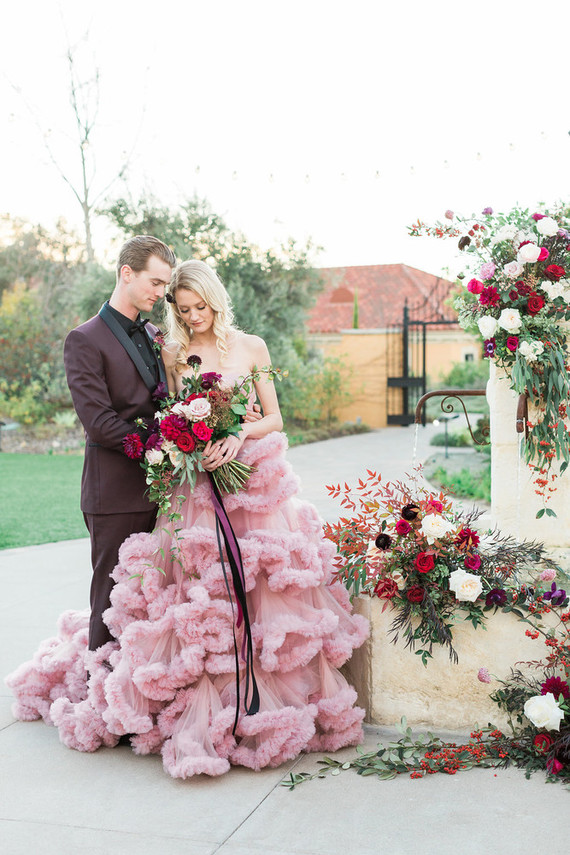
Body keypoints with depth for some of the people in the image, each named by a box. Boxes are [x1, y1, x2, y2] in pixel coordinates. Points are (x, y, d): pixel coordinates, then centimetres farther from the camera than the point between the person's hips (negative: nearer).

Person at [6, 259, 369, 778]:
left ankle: (263, 698, 6)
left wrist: (239, 437, -12)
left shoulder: (251, 347, 8)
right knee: (197, 592, -6)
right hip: (195, 483, 0)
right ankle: (204, 705, 2)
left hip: (254, 479, 0)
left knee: (261, 587, -4)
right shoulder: (173, 356, 10)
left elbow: (274, 418, 6)